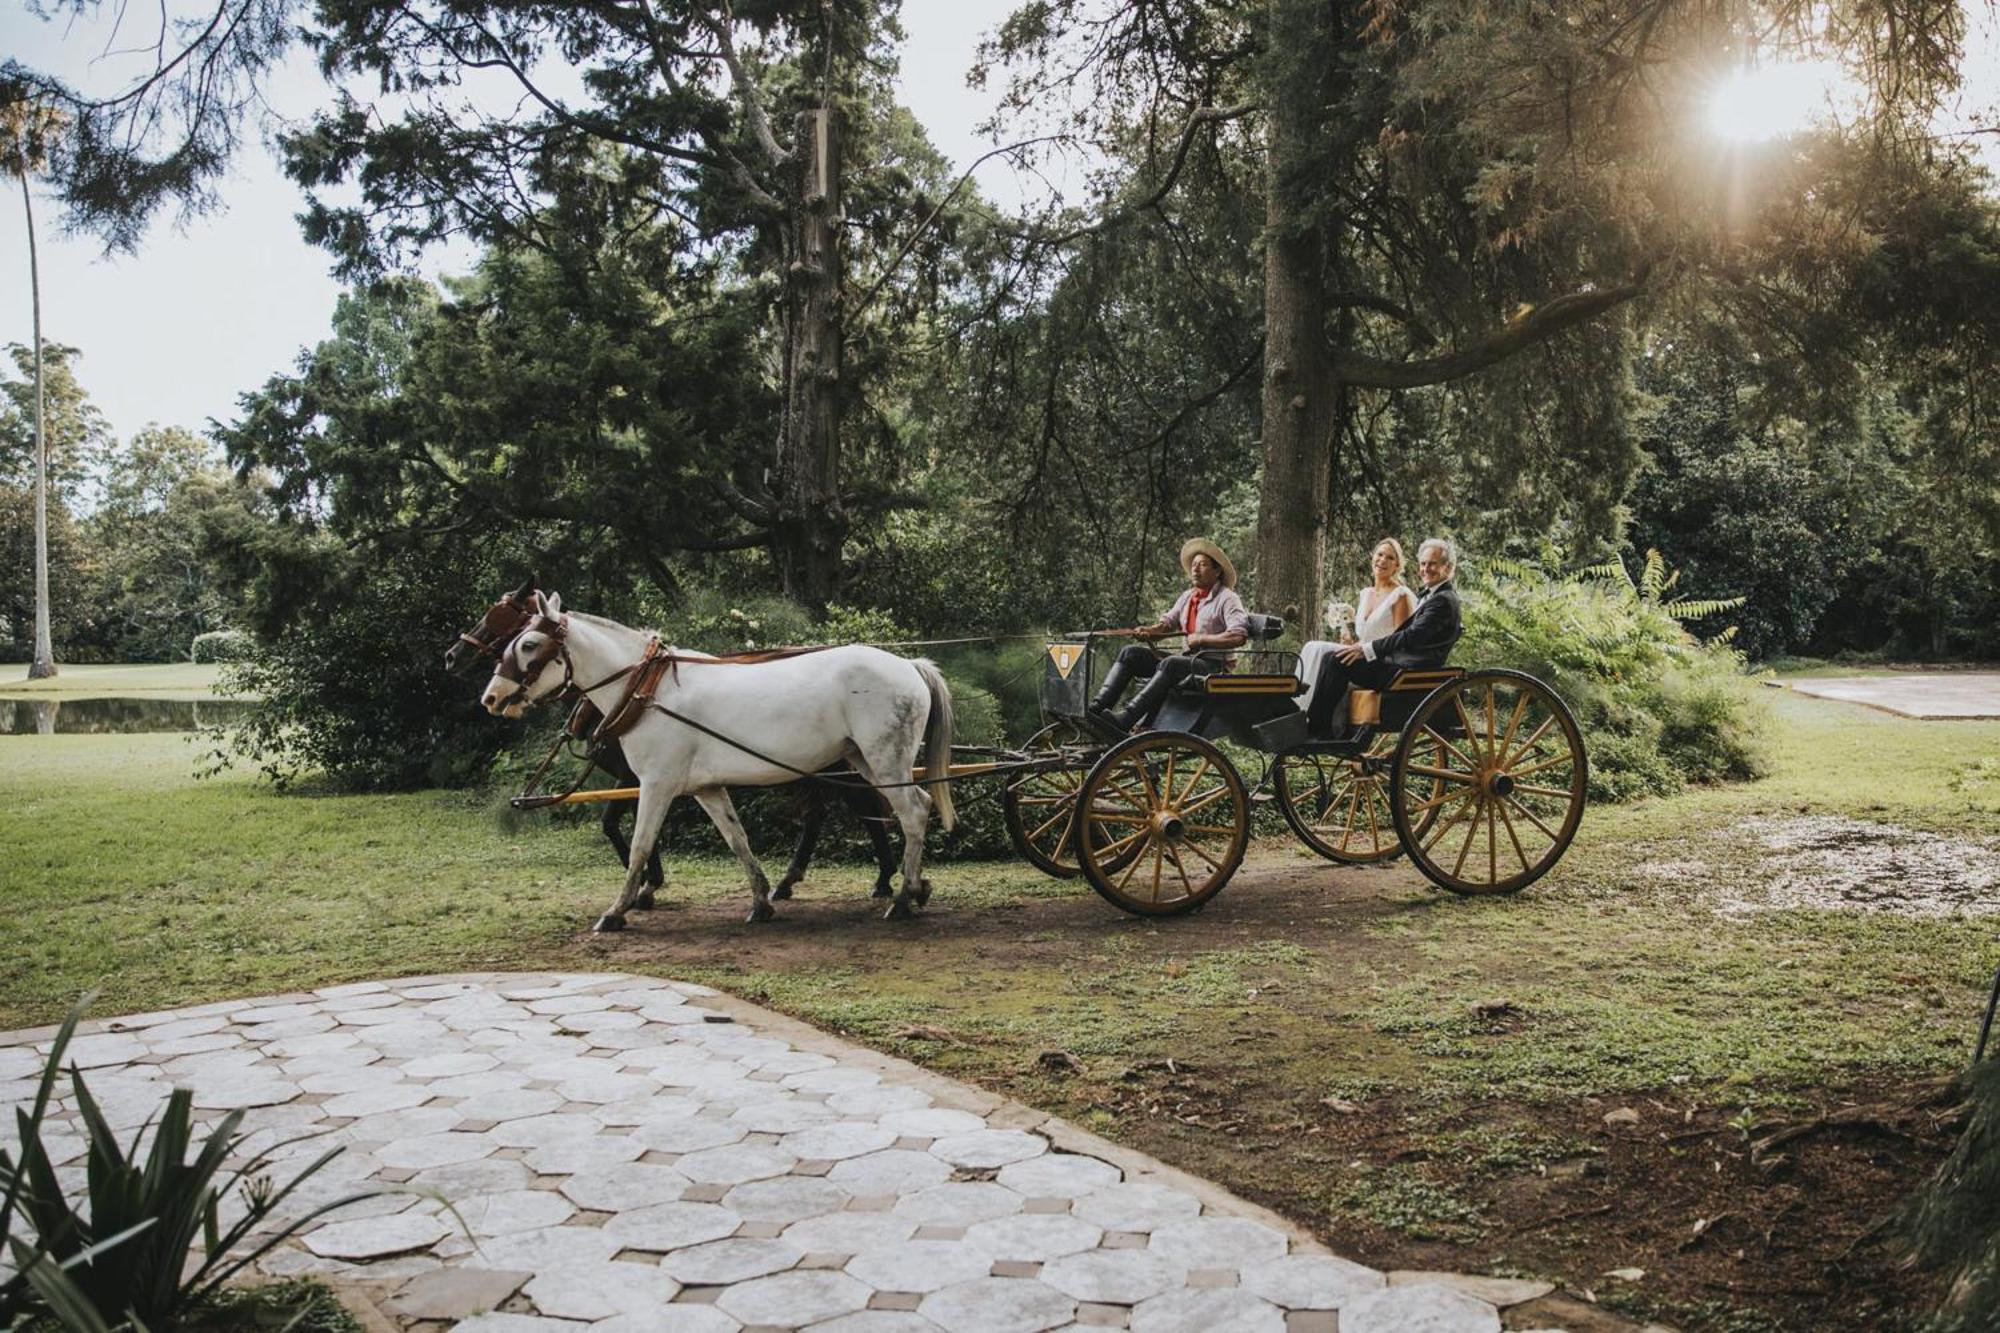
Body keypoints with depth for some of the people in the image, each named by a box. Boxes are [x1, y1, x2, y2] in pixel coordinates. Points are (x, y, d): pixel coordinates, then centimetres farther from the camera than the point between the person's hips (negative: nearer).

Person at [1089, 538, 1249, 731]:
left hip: (1212, 664, -8)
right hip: (1184, 657, 8)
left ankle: (1125, 720, -47)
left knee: (1170, 664, -37)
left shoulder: (1227, 599, -6)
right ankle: (1097, 707, -24)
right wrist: (1150, 630, -3)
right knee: (1131, 652, -7)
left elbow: (1238, 636, -18)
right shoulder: (1188, 596, 19)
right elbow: (1168, 621, 20)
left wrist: (1201, 639, -19)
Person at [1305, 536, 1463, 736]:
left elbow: (1412, 636, -22)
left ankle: (1315, 726, -13)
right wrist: (1363, 642, 9)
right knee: (1333, 657, 4)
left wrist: (1367, 649, -21)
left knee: (1338, 661, -20)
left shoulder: (1443, 600, -12)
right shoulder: (1431, 594, 20)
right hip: (1402, 664, 10)